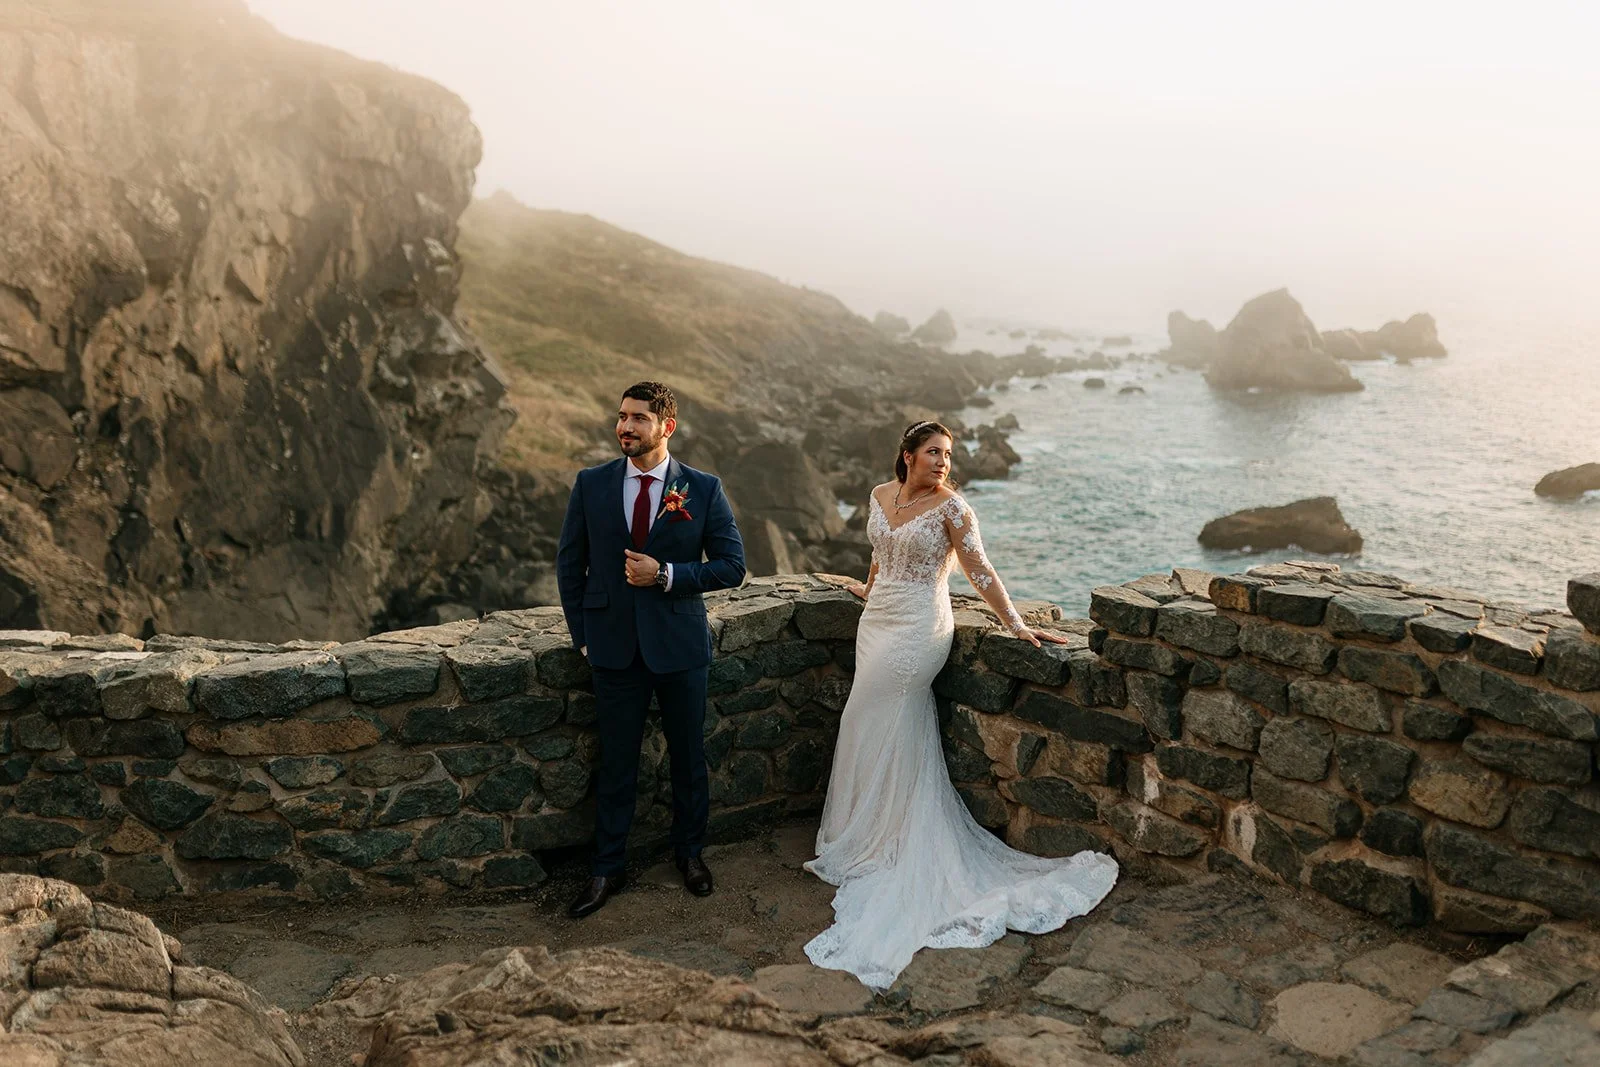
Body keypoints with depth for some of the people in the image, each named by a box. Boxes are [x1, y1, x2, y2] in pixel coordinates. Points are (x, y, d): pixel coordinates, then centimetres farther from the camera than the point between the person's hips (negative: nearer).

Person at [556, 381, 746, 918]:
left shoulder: (703, 489, -6)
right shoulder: (591, 485, -1)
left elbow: (731, 566, -5)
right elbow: (569, 562, 7)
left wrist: (666, 575, -17)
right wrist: (582, 634, 2)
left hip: (680, 645, -1)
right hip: (614, 646, 1)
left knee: (688, 757, 14)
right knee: (615, 763, 10)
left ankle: (689, 852, 35)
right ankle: (607, 869, 25)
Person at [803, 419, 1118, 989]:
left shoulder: (950, 505, -11)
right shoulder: (880, 495, 6)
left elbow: (980, 570, -10)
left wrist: (1016, 624, -13)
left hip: (917, 630, -6)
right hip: (877, 622, 6)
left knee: (876, 730, -2)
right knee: (897, 737, 11)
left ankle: (872, 849, 12)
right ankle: (869, 841, 21)